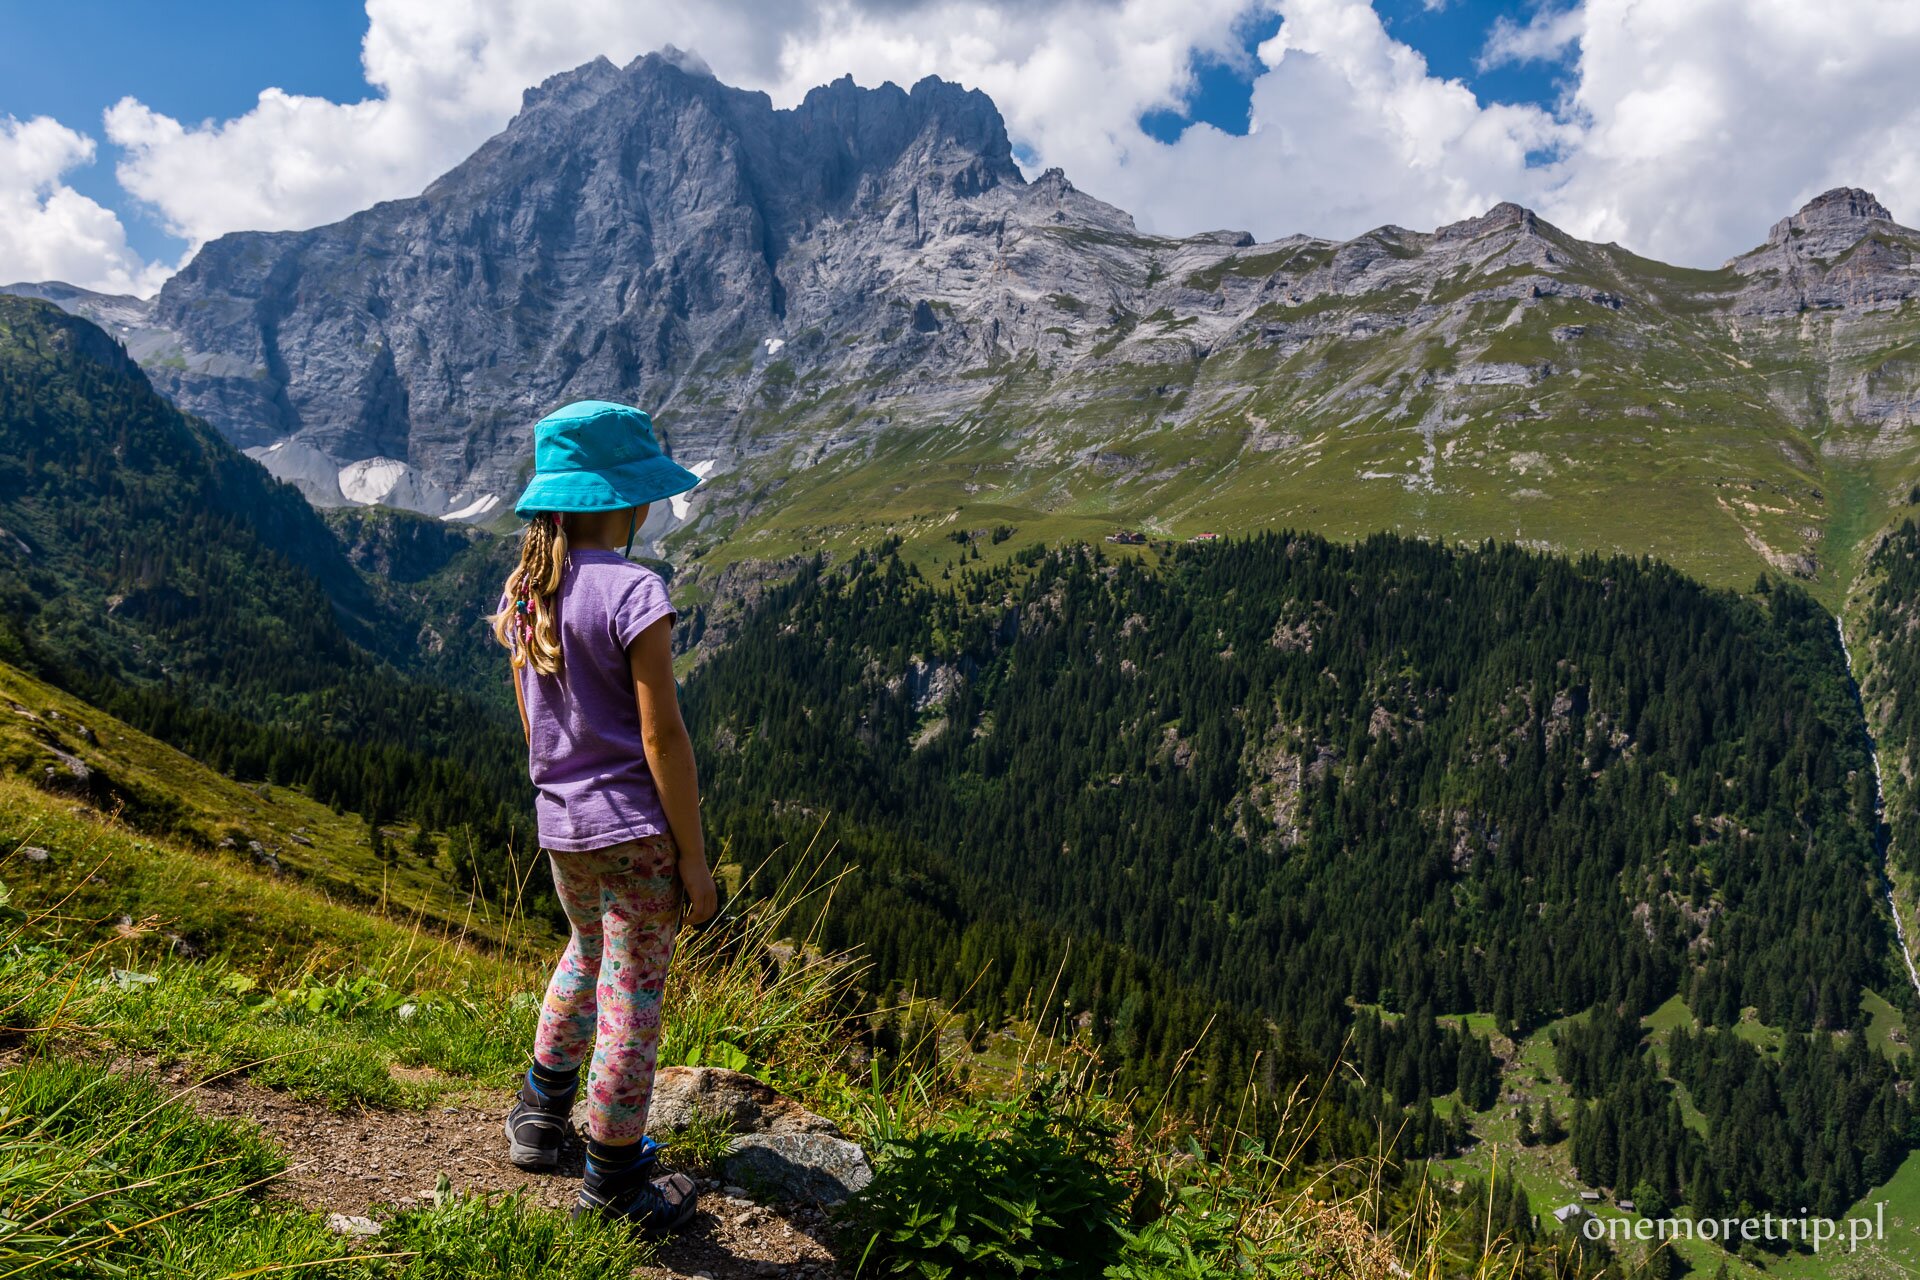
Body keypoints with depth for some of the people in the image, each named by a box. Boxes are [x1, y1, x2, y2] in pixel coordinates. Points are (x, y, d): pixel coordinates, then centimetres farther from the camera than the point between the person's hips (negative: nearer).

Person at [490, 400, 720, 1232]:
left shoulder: (525, 592, 2)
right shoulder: (633, 593, -19)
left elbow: (532, 723, 10)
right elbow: (661, 736, -19)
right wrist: (693, 856, -12)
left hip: (560, 828, 7)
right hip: (635, 828, -7)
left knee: (589, 955, 29)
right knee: (633, 993, 7)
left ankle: (540, 1113, 42)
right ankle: (614, 1176, 21)